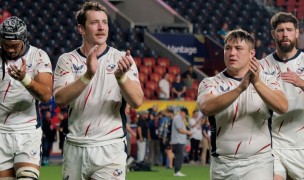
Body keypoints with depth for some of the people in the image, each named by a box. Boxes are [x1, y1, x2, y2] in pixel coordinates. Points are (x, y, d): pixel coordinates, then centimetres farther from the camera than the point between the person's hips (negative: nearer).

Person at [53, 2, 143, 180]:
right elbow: (60, 99, -11)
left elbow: (137, 101, -9)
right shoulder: (67, 60, 5)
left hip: (110, 147, -2)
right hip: (75, 148, 2)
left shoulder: (121, 58, 2)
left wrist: (121, 76, -28)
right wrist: (88, 75, -26)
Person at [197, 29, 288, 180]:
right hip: (221, 166, 2)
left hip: (258, 164, -2)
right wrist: (240, 88, -30)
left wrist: (257, 83, -29)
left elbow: (282, 107, -15)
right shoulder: (210, 83, 5)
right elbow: (206, 108, -18)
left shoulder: (268, 81, 5)